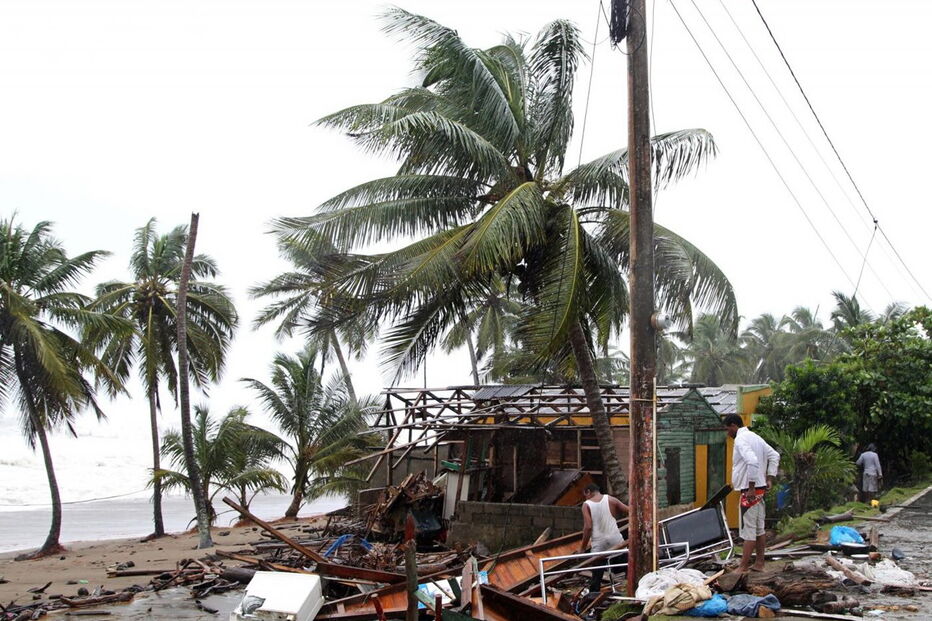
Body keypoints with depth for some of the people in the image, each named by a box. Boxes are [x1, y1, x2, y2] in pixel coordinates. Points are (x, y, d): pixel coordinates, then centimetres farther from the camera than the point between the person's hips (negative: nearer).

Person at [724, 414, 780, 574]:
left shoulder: (741, 439, -16)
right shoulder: (754, 437, 14)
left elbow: (753, 462, -30)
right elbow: (774, 456, 17)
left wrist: (751, 488, -24)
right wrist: (769, 479, 12)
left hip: (750, 491, -10)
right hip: (760, 489, 10)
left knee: (748, 530, -7)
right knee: (759, 528, 13)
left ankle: (743, 568, -4)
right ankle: (759, 563, 19)